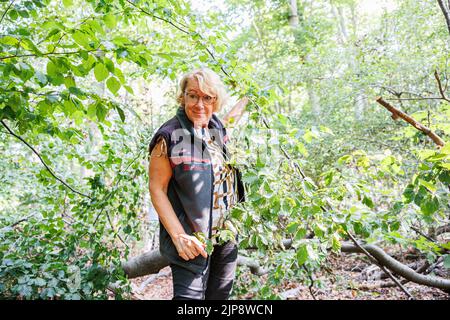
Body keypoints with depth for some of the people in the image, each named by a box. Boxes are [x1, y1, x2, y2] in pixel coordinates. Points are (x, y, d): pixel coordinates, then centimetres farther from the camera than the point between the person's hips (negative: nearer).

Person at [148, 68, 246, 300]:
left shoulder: (220, 130, 5)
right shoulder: (170, 136, -14)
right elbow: (157, 189, -14)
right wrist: (179, 236, -19)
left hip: (227, 235, 7)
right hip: (192, 239, -6)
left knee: (220, 294, 16)